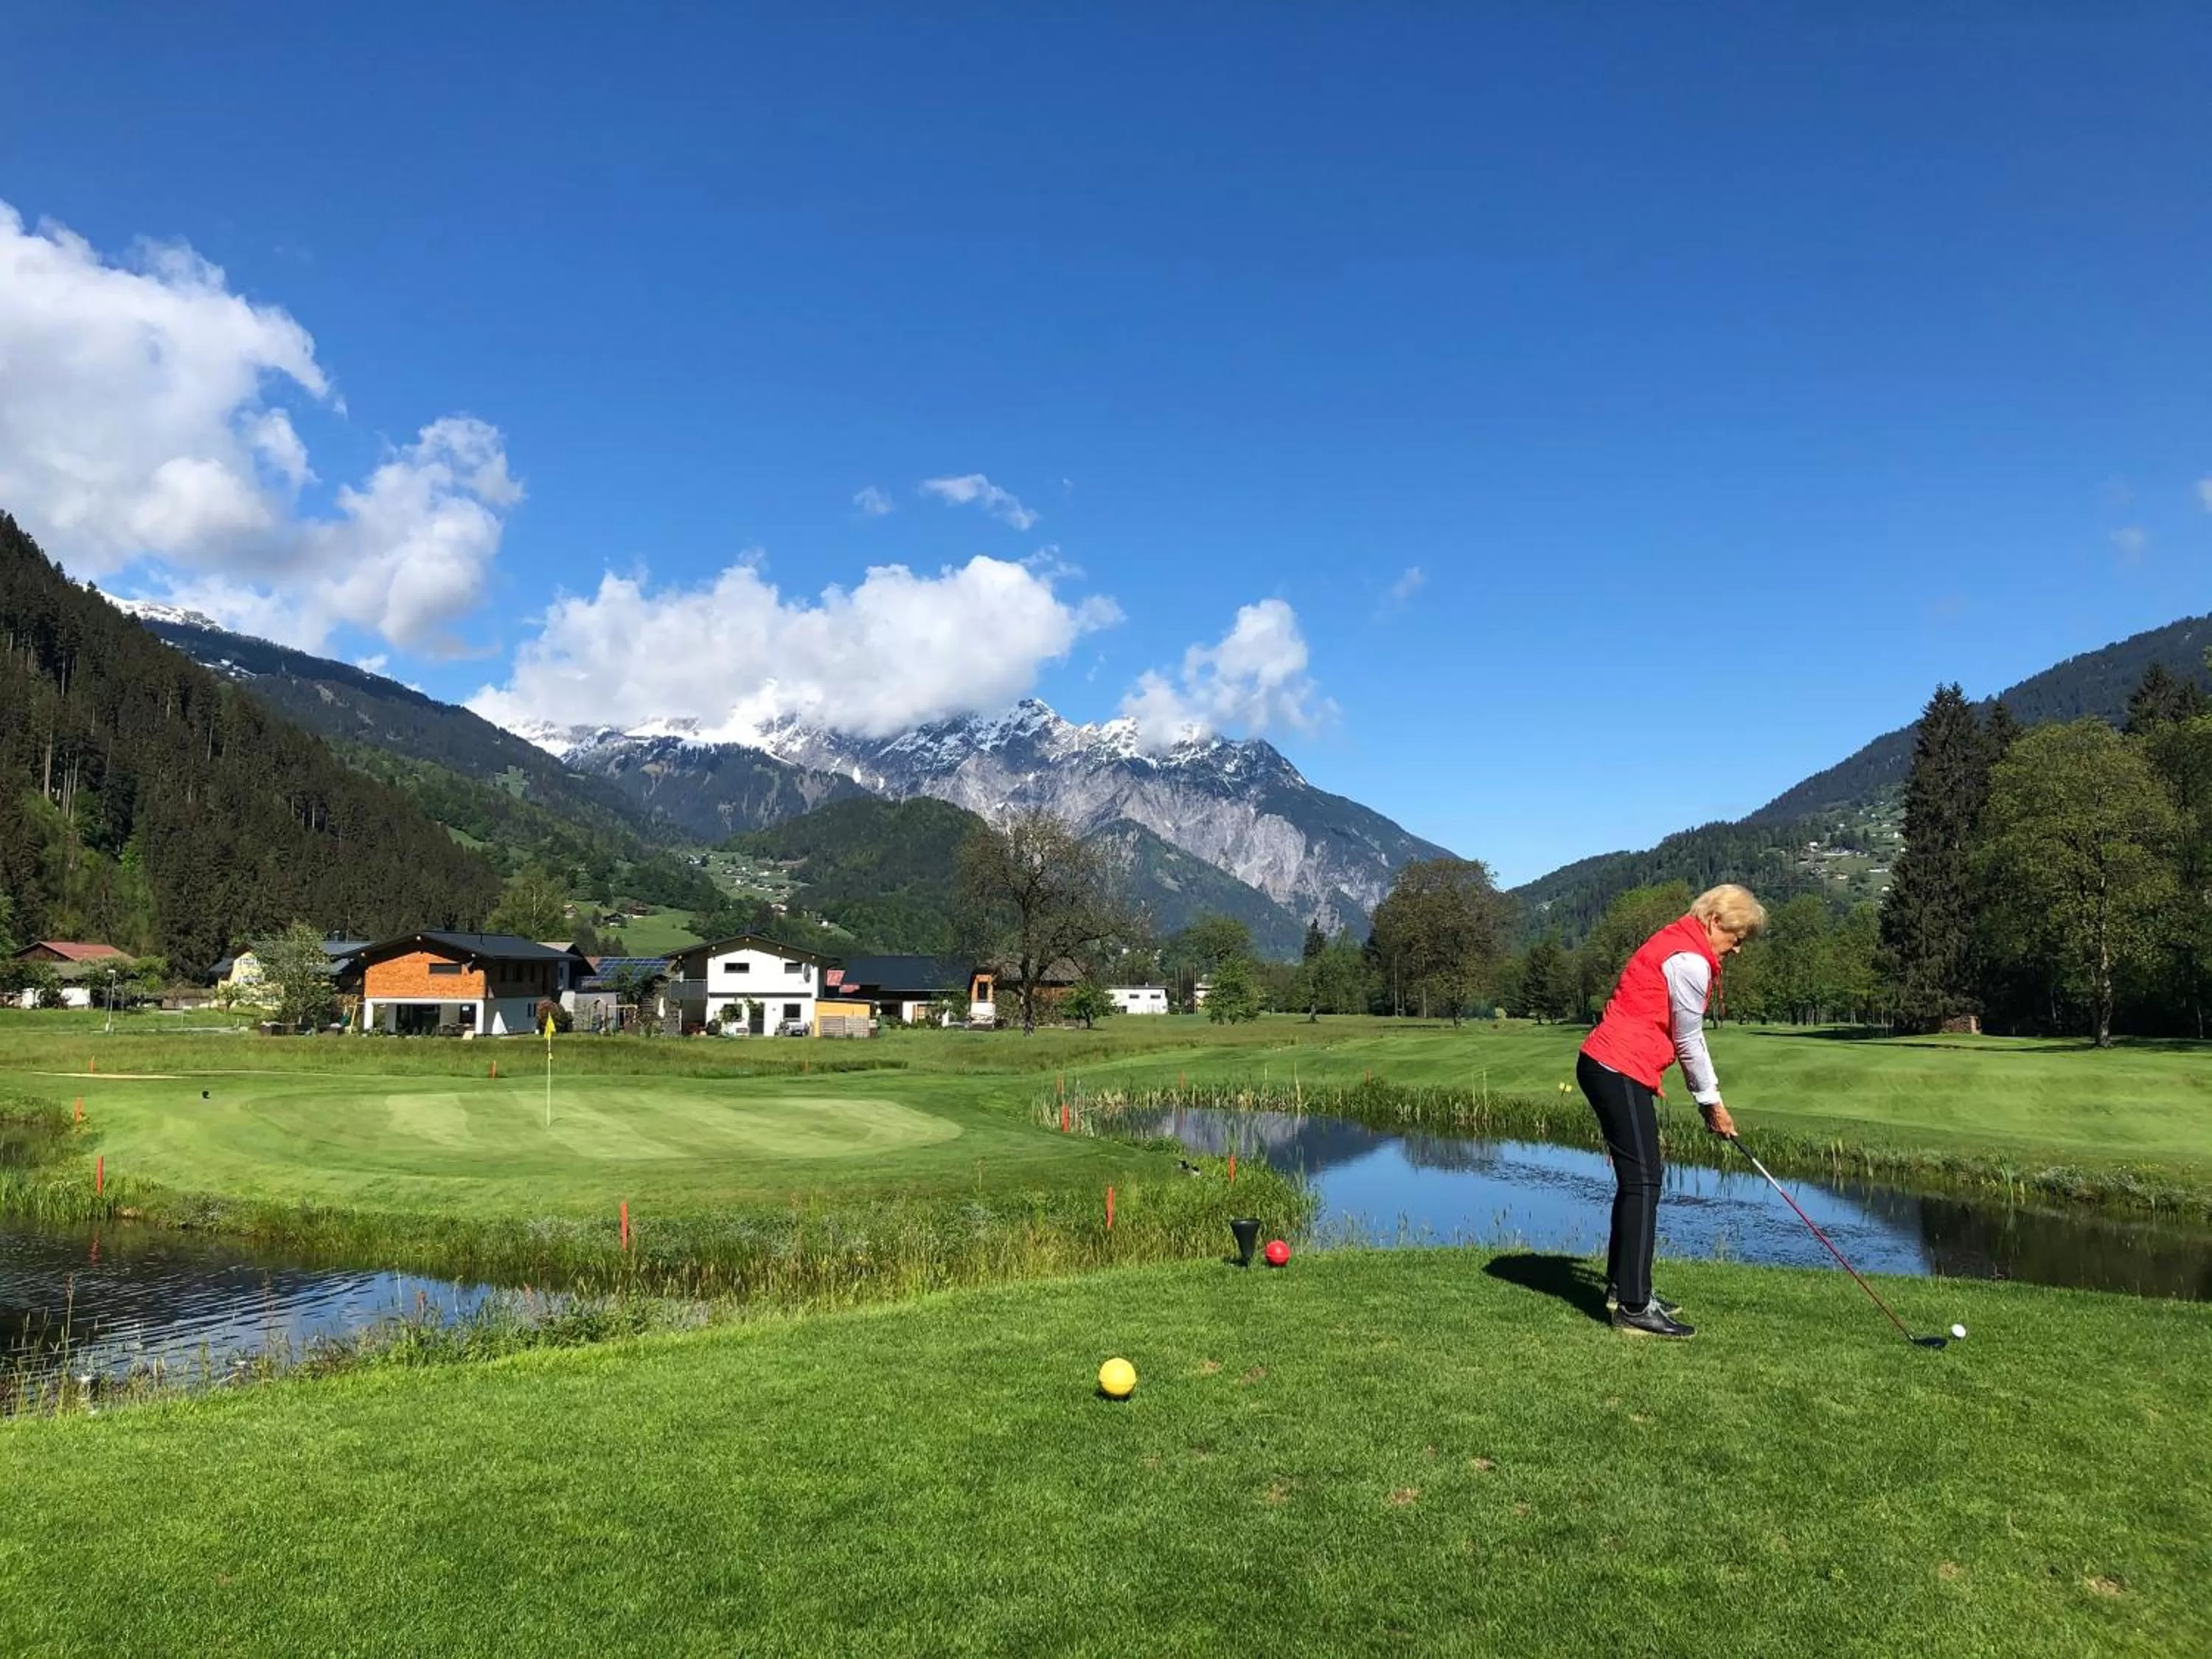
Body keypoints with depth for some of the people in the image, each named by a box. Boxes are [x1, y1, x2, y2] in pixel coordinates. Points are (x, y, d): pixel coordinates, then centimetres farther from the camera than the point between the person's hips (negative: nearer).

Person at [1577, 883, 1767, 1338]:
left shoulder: (1676, 942, 17)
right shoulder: (1690, 961, -14)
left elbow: (1687, 1035, 19)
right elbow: (1688, 1041, -8)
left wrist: (1710, 1097, 16)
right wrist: (1712, 1101, 5)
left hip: (1605, 1066, 11)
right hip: (1620, 1072, -11)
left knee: (1636, 1180, 16)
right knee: (1643, 1182, -8)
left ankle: (1622, 1286, 26)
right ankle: (1634, 1308, -6)